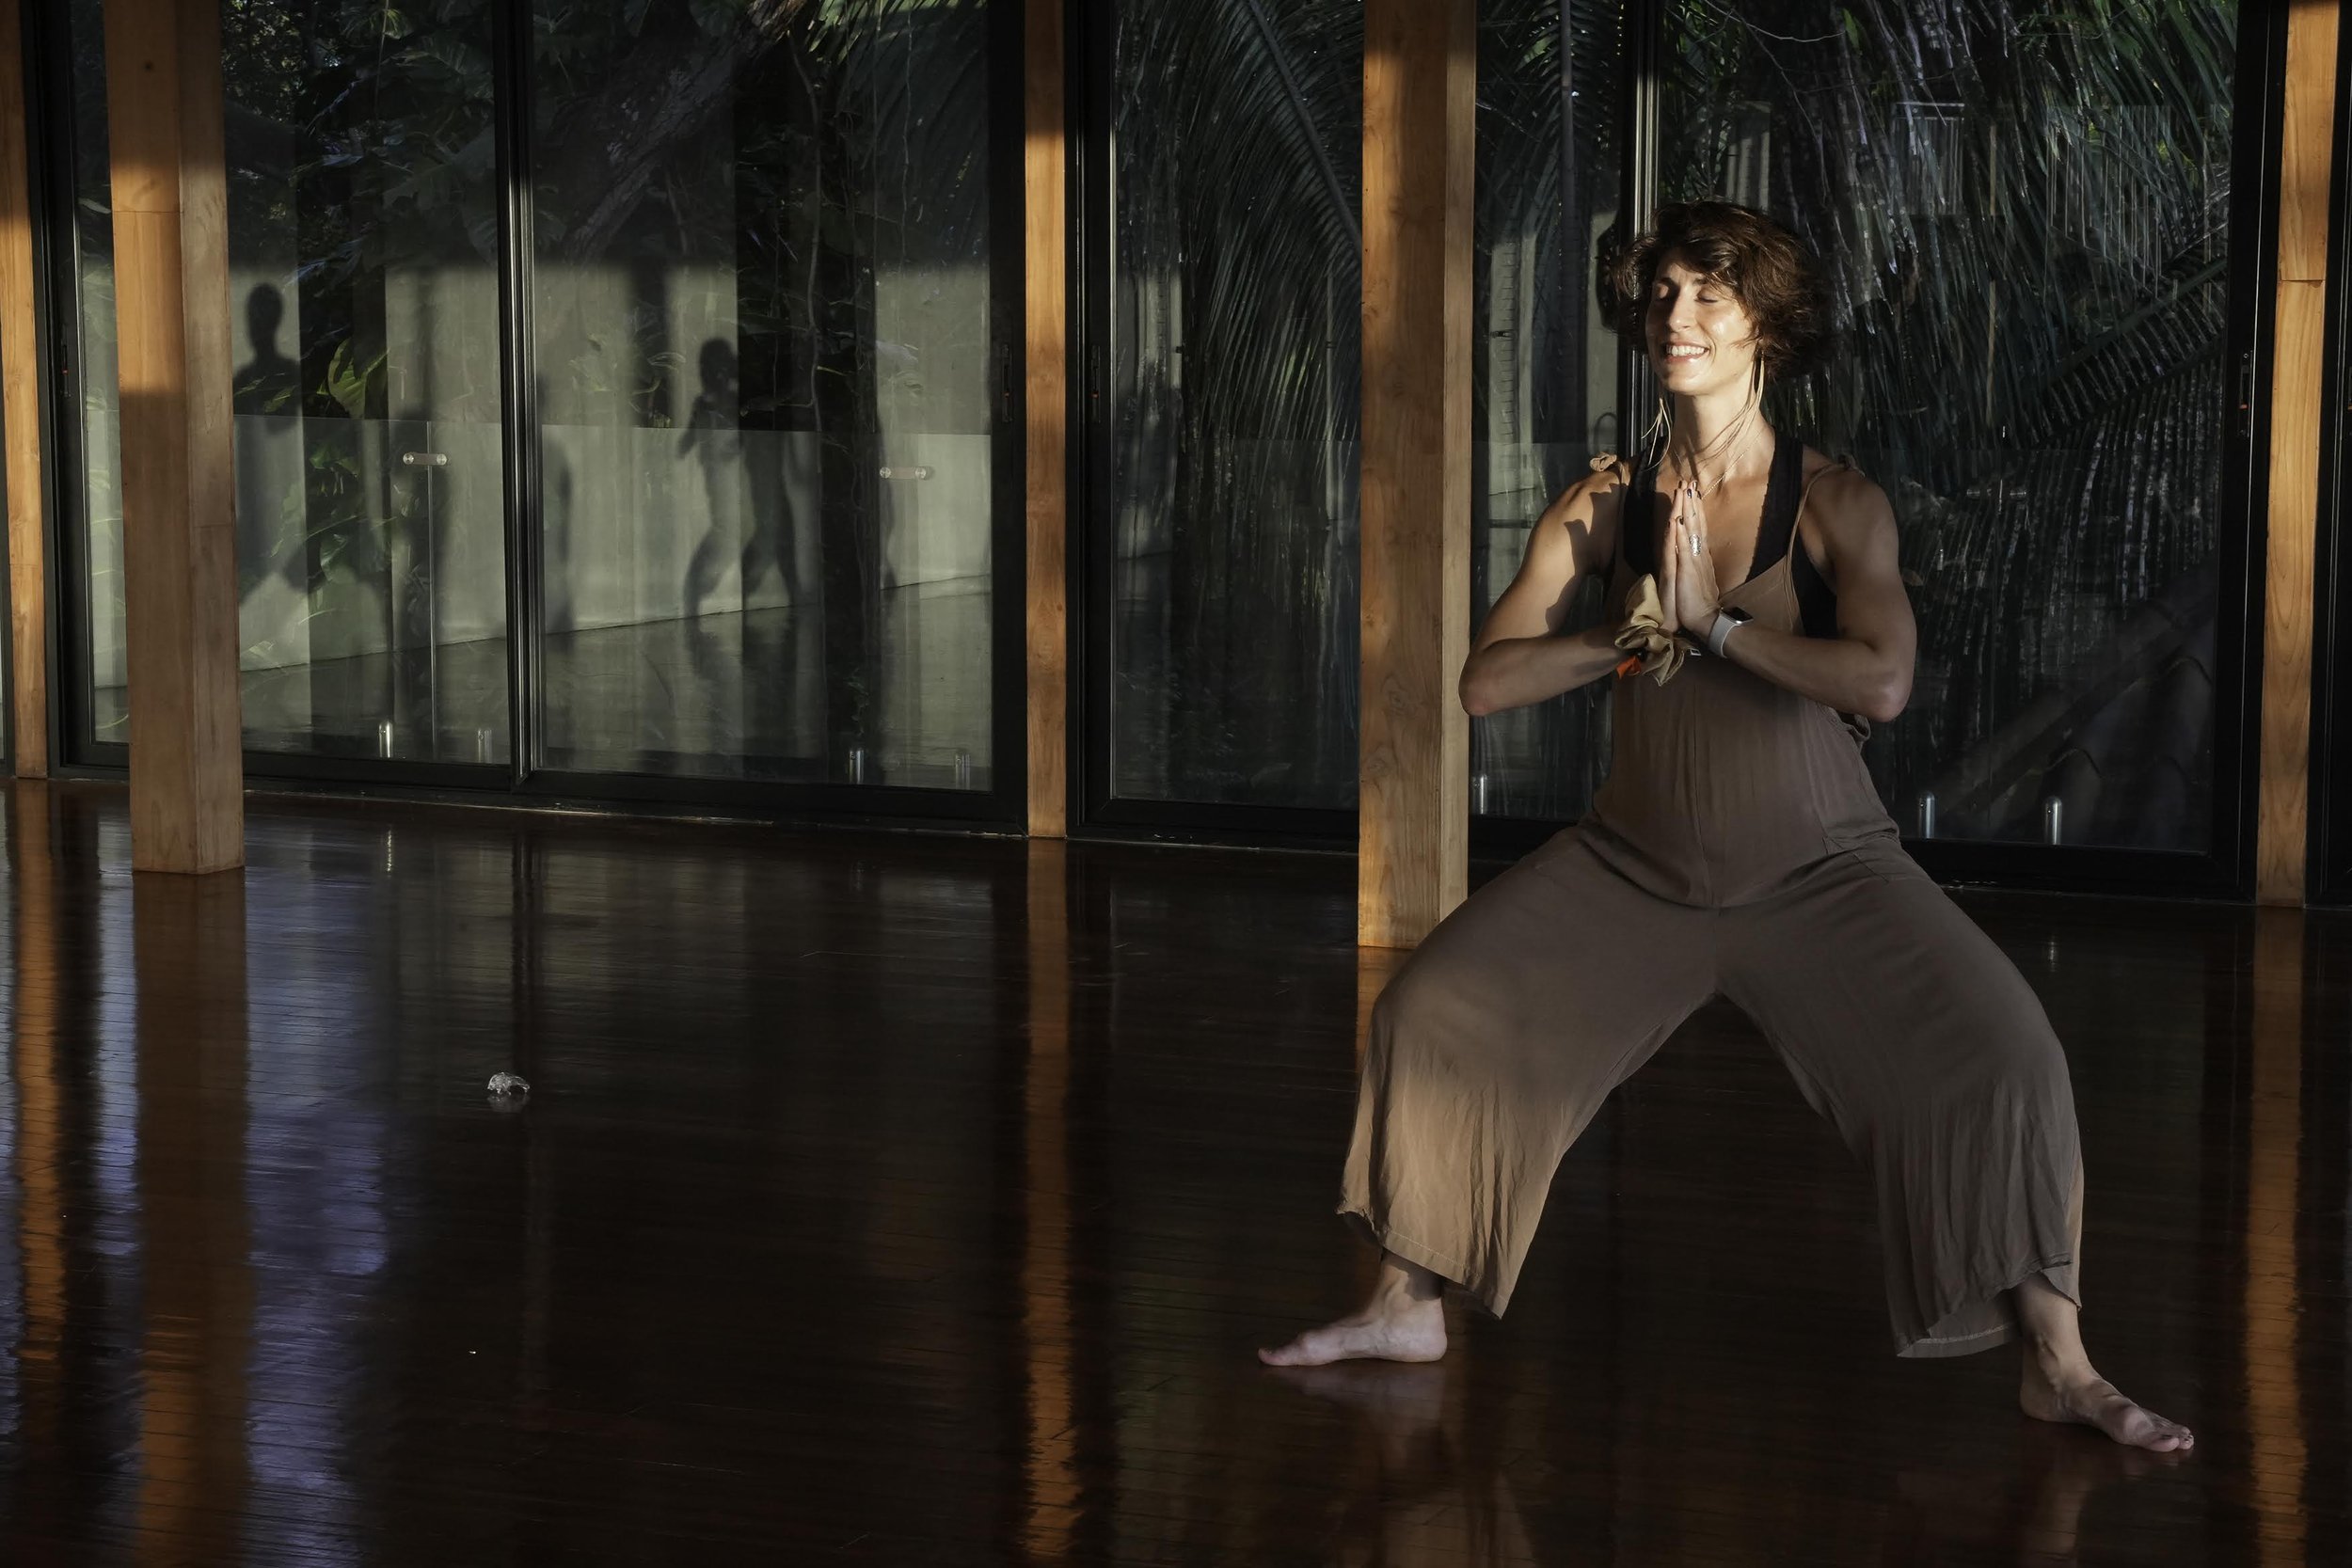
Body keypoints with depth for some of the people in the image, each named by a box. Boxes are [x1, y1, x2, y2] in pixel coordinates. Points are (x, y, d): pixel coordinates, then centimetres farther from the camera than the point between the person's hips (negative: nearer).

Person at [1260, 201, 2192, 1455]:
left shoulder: (1838, 506, -9)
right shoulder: (1605, 505, -1)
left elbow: (1883, 683, -25)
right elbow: (1485, 682, -5)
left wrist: (1713, 618, -18)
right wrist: (1640, 630, -15)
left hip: (1818, 868, -3)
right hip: (1636, 865, 3)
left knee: (2002, 1055, -20)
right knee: (1431, 1012, -4)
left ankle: (2057, 1365, -9)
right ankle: (1405, 1307, 13)